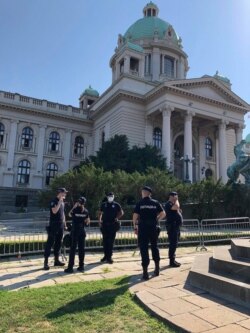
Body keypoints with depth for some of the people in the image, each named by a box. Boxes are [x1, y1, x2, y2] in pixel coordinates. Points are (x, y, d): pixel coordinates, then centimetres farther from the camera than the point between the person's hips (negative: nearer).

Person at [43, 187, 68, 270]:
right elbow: (54, 211, -26)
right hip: (53, 225, -8)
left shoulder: (62, 202, 13)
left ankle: (56, 260, 21)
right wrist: (60, 201, -23)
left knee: (58, 243, 12)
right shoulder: (54, 201, -11)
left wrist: (64, 223, 17)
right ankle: (46, 262, 0)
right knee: (50, 243, -4)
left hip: (61, 226, 8)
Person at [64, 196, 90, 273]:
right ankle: (81, 266, 12)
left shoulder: (75, 210, -10)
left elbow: (70, 215, 11)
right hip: (82, 231, 4)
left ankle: (70, 267, 1)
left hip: (75, 231, -3)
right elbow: (87, 222, 5)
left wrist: (74, 207, 11)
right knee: (81, 248, 8)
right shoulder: (86, 211, 0)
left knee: (73, 249, -1)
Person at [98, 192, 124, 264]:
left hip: (113, 225, -2)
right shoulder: (104, 204, 8)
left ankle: (109, 256, 7)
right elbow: (100, 213, 13)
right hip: (104, 225, 2)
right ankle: (106, 255, 21)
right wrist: (99, 221, 2)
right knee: (105, 241, 8)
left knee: (111, 241, 0)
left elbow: (121, 213, 7)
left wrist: (117, 218, -6)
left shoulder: (116, 205, 3)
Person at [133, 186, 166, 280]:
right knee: (154, 247, 20)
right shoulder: (156, 203, 3)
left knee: (144, 249, 2)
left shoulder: (139, 203, -3)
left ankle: (145, 272, 3)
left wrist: (135, 227, 3)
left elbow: (135, 216, -8)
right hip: (153, 228, 3)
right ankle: (157, 268, 26)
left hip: (143, 228, -2)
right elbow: (163, 214, -1)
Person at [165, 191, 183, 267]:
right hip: (172, 226, -10)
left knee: (174, 244, 14)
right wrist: (176, 200, -15)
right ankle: (172, 261, -4)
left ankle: (173, 260, 21)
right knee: (173, 244, -9)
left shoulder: (173, 204, 20)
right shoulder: (169, 204, -12)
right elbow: (176, 207, -30)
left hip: (176, 226, 10)